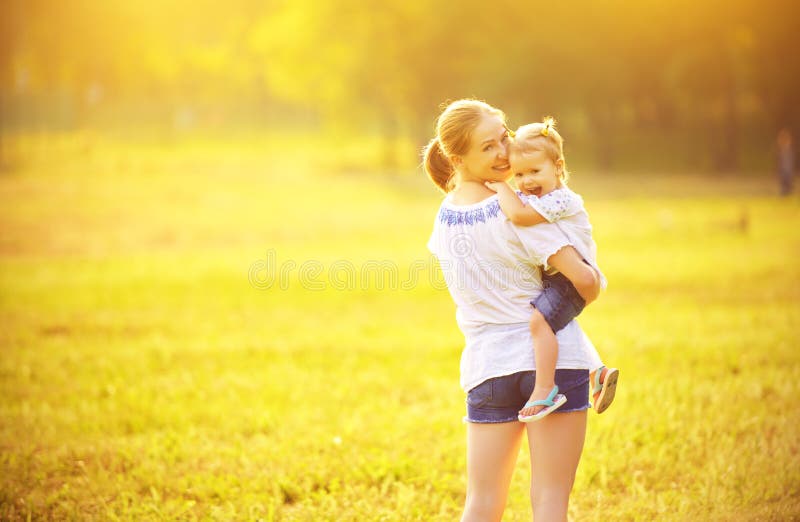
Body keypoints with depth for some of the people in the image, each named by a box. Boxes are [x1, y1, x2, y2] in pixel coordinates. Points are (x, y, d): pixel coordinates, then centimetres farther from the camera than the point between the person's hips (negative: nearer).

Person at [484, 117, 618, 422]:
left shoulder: (559, 199, -22)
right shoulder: (531, 199, 8)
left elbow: (518, 214, -33)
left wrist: (501, 188, -19)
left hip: (570, 278, -11)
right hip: (552, 280, 11)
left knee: (539, 319, -29)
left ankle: (545, 390, -29)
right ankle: (597, 373, 37)